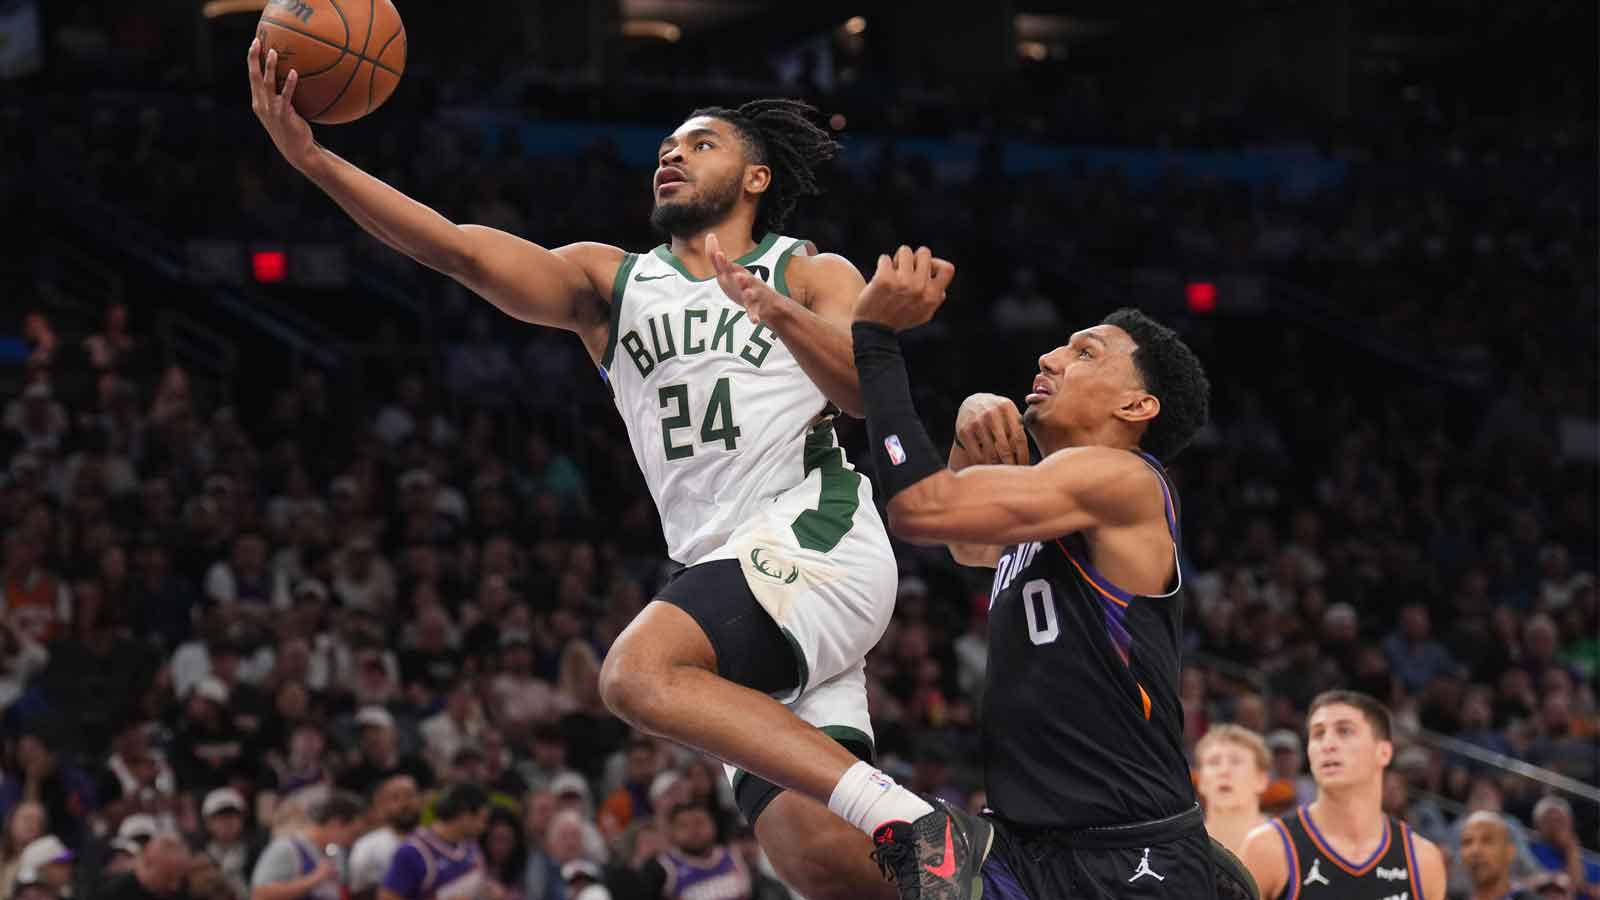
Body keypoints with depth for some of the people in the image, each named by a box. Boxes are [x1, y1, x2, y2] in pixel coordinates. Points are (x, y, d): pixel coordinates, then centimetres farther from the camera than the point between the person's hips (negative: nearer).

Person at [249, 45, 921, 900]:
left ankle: (908, 820, -34)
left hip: (815, 537, -5)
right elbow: (467, 253, 2)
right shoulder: (609, 282, 18)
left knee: (639, 672, -30)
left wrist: (776, 312, -27)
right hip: (721, 566, 5)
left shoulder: (813, 276, 9)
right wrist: (314, 160, -12)